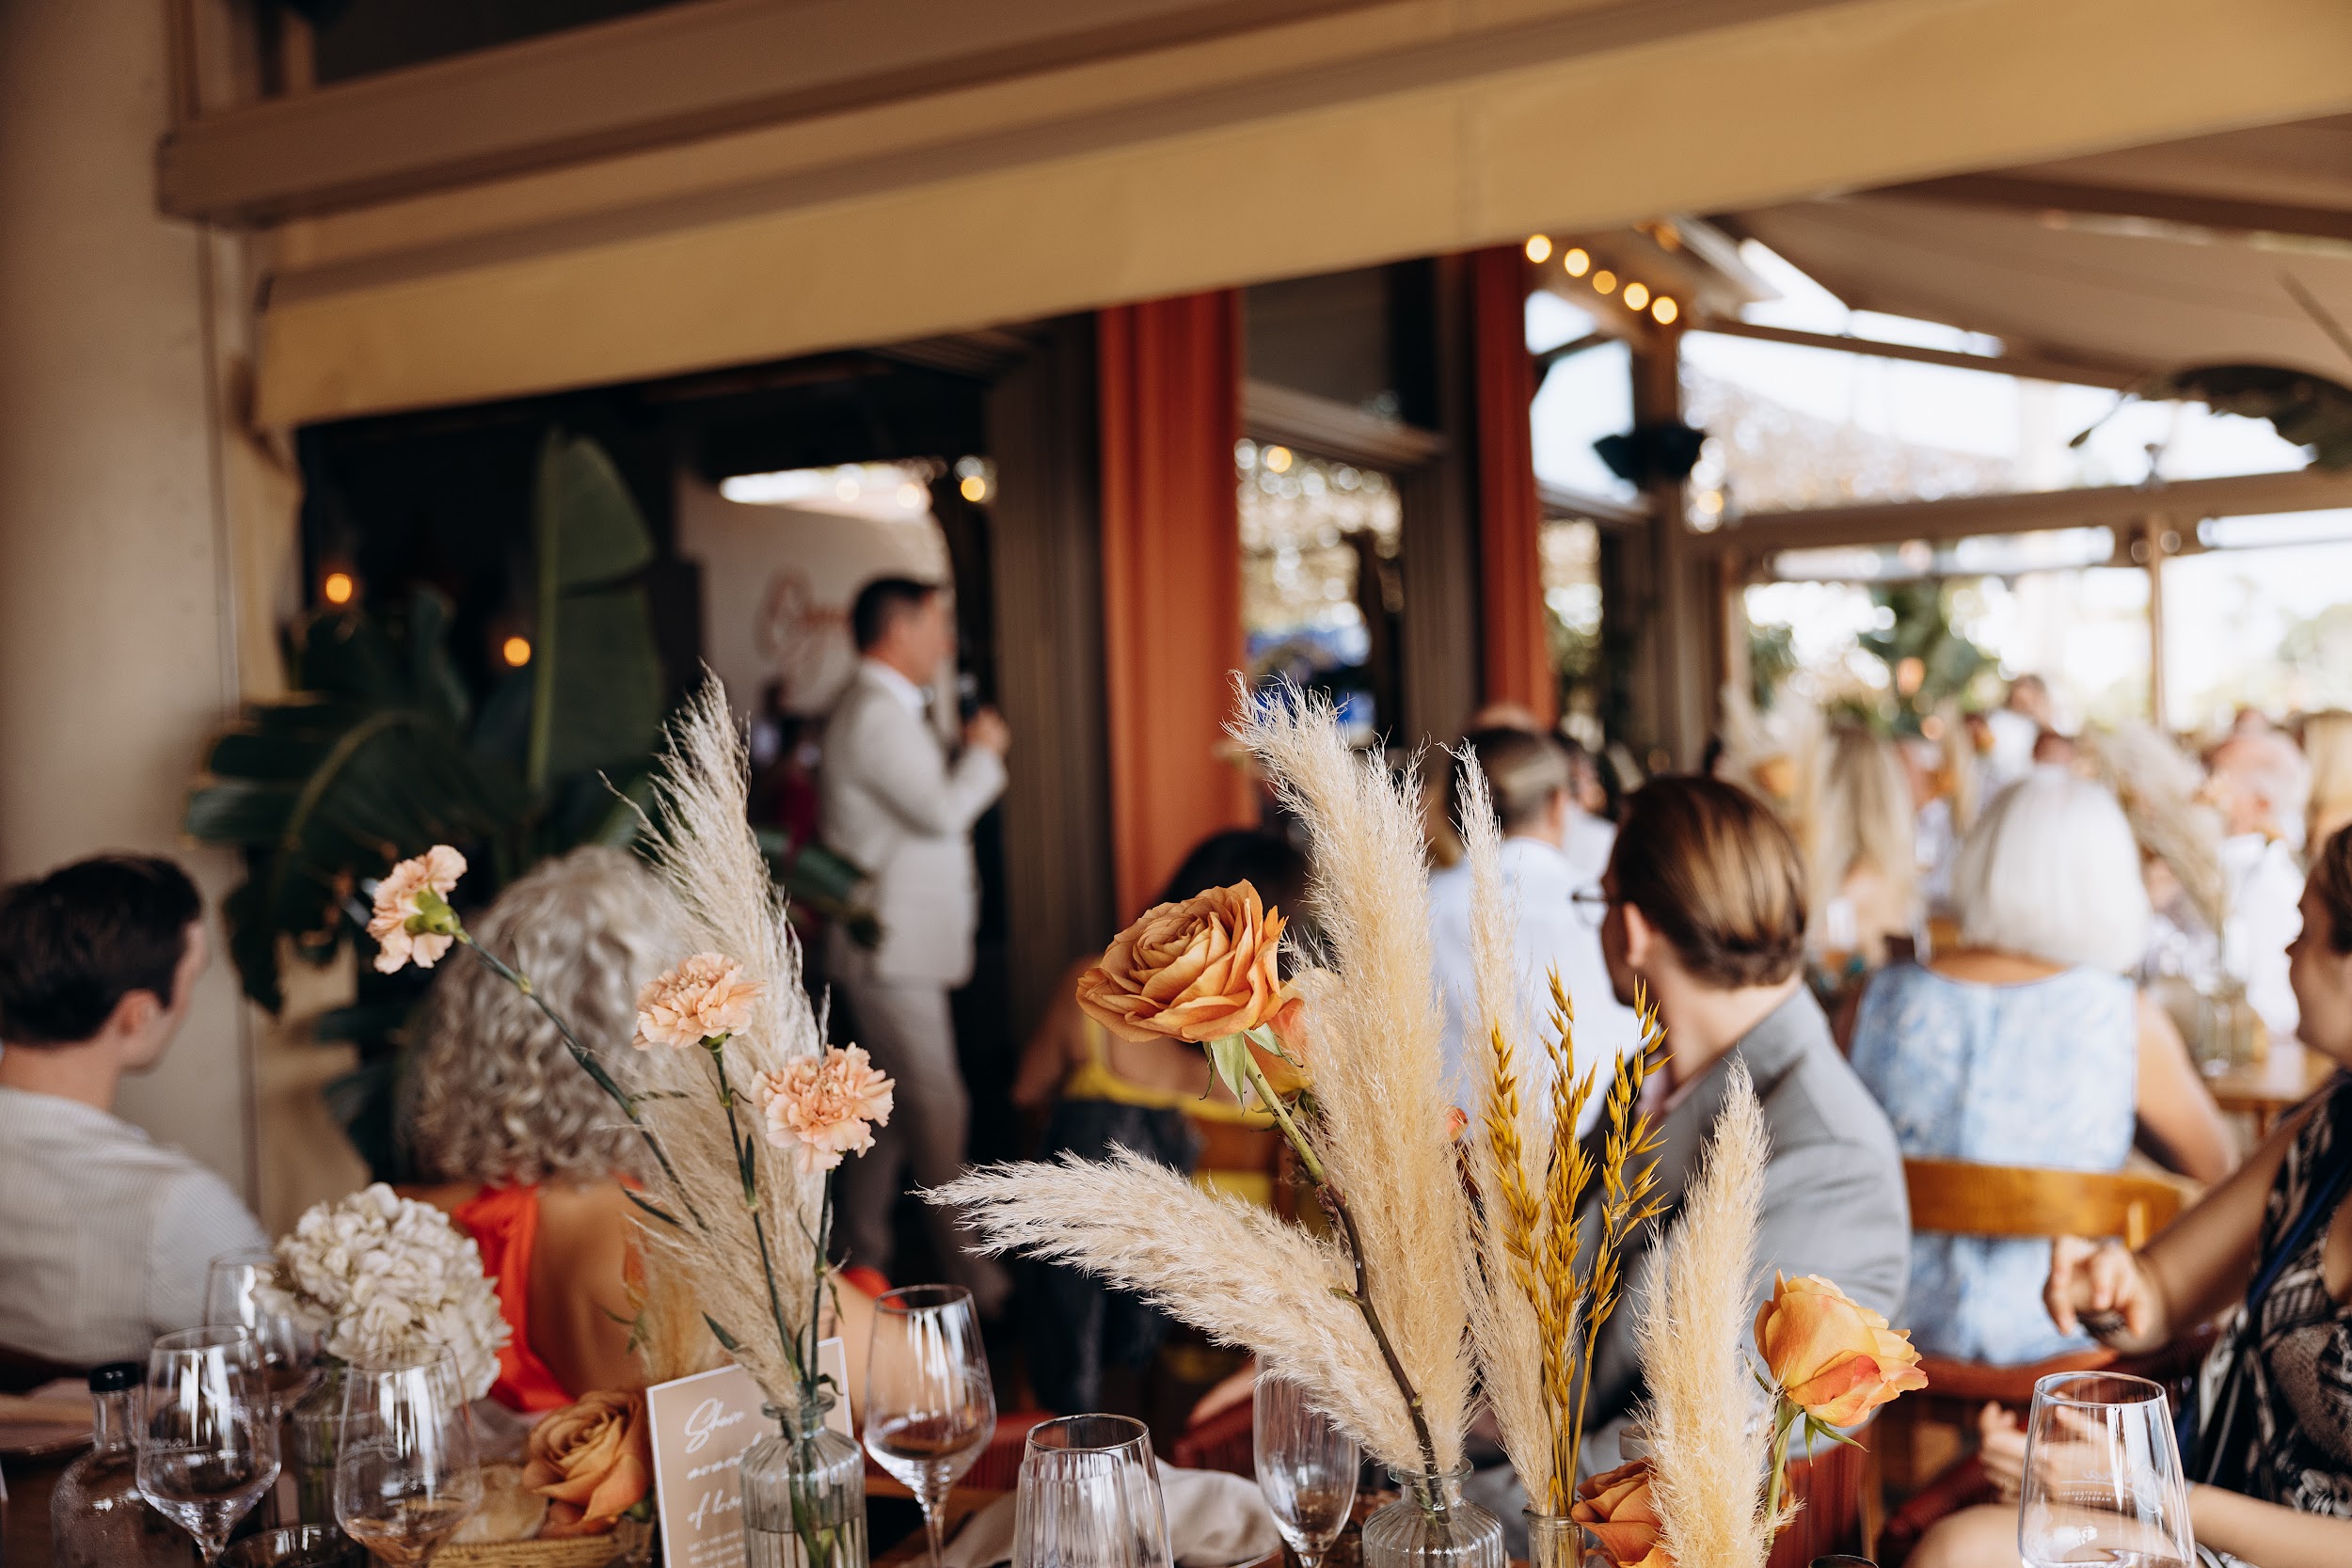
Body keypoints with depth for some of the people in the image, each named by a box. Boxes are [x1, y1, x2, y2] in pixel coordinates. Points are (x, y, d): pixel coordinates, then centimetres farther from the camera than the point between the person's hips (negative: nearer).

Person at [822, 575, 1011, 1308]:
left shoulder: (887, 710, 18)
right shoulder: (878, 713, -16)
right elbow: (942, 811, -21)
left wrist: (971, 756, 12)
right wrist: (983, 752, -6)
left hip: (898, 946, 11)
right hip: (893, 949, -11)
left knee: (893, 1110, 15)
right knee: (937, 1109, -7)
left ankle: (864, 1264, 23)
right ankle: (973, 1281, -1)